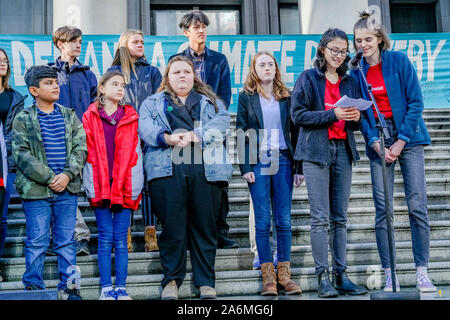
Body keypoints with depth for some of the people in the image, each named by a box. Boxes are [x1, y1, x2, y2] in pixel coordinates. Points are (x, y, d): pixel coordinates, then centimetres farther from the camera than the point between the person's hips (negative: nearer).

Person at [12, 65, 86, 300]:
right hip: (35, 191, -3)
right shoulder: (23, 119, 1)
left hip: (67, 189, 3)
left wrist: (67, 175, -11)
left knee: (66, 241, 7)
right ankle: (33, 287, 14)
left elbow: (80, 147, 4)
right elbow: (22, 155, -7)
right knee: (36, 242, 2)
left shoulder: (69, 116, 11)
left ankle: (68, 287, 15)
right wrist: (49, 178, -14)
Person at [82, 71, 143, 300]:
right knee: (105, 237, 2)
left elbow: (133, 151, 7)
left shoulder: (131, 117, 10)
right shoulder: (90, 117, 6)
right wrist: (93, 183, -6)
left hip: (124, 184, 1)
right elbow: (88, 151, 3)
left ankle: (121, 288, 8)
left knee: (121, 238, 3)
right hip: (100, 185, -1)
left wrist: (134, 183, -2)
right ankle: (106, 289, 8)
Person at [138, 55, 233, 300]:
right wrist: (168, 138, -15)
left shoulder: (211, 102, 24)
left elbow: (222, 122, 5)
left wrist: (197, 135, -13)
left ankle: (206, 282, 8)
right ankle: (171, 280, 7)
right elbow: (145, 127, 4)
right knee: (172, 227, -5)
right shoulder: (152, 103, 22)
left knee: (205, 227, 0)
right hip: (167, 170, -1)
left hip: (206, 169, 1)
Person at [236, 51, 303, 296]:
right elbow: (241, 133, 3)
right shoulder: (246, 97, 6)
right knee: (262, 221, -1)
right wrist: (245, 167, -7)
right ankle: (268, 276, 5)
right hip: (258, 162, -2)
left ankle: (284, 273, 9)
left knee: (284, 220, 2)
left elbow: (295, 132, 10)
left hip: (283, 159, 2)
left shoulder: (286, 97, 11)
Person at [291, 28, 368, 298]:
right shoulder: (308, 78, 4)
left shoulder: (350, 82, 17)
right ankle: (323, 278, -3)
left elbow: (357, 122, 21)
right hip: (317, 151, -4)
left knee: (340, 217, 5)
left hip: (343, 150, 4)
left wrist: (356, 118, -3)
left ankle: (341, 276, 8)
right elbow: (298, 114, -5)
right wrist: (333, 114, -14)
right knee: (320, 217, -7)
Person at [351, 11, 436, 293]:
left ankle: (422, 272, 3)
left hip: (408, 137, -2)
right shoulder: (357, 72, 7)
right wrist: (375, 141, -10)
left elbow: (416, 102, -4)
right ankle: (389, 275, 4)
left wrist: (401, 141, -10)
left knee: (417, 205, -5)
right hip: (378, 140, 2)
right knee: (383, 209, -2)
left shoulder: (399, 61, -1)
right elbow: (360, 112, 6)